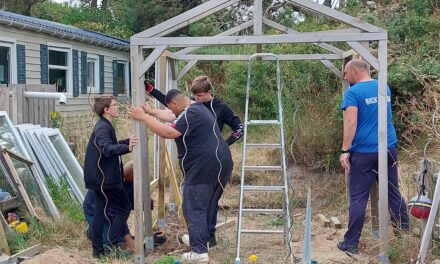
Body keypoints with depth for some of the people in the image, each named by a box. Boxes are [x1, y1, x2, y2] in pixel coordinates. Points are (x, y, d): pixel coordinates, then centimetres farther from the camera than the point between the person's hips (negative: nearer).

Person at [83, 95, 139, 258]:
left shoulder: (105, 126, 14)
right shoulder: (103, 128, -18)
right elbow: (108, 149, -36)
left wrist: (127, 141, 32)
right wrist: (127, 148, -50)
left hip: (101, 177, 10)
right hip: (105, 178, -10)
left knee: (100, 212, 11)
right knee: (124, 208, -2)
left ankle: (98, 250, 17)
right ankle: (111, 245, -1)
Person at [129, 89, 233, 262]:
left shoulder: (190, 114, -15)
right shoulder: (197, 108, 19)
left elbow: (167, 133, -25)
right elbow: (172, 117, 31)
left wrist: (143, 117, -19)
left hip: (204, 168, -10)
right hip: (220, 165, 10)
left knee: (193, 208, -5)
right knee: (206, 206, 21)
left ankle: (199, 251, -6)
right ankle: (202, 239, 34)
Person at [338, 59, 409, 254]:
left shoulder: (353, 92, -9)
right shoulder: (384, 88, 13)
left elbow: (351, 123, -18)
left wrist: (345, 150, -18)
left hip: (364, 152, -6)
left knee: (358, 199, 0)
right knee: (393, 193, 13)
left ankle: (351, 243, 4)